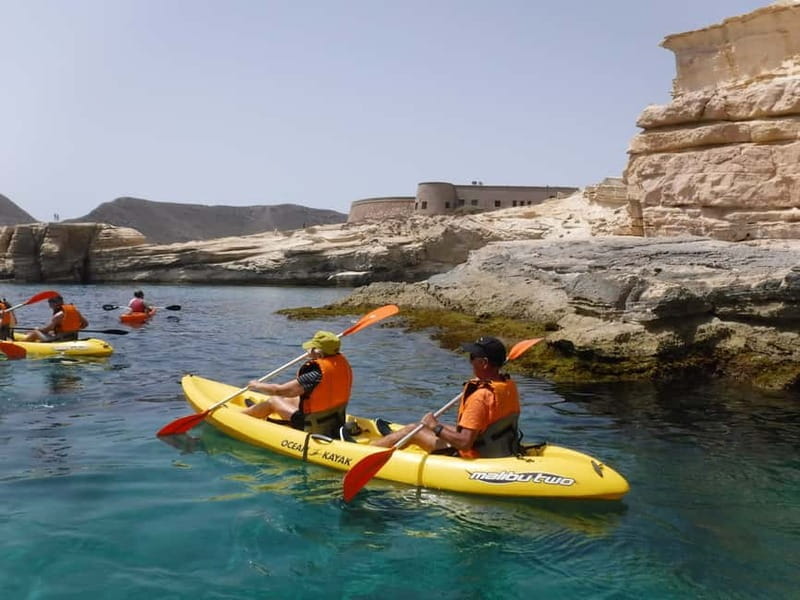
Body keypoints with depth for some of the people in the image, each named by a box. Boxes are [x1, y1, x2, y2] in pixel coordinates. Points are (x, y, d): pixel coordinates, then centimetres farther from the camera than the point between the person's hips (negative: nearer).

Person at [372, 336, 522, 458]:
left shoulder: (480, 397, -31)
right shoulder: (510, 385, -4)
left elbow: (464, 443, -32)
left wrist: (436, 427, -19)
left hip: (474, 458, -8)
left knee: (412, 430, 5)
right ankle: (394, 434, 50)